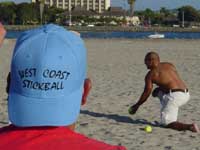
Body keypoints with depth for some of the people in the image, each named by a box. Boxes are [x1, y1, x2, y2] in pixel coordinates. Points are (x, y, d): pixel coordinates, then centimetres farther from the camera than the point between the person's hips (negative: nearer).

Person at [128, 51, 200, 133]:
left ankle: (190, 127, -21)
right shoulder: (169, 65, 18)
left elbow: (146, 94, 4)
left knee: (167, 123, 4)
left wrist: (136, 105, 18)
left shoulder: (150, 74, 1)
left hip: (175, 96, -8)